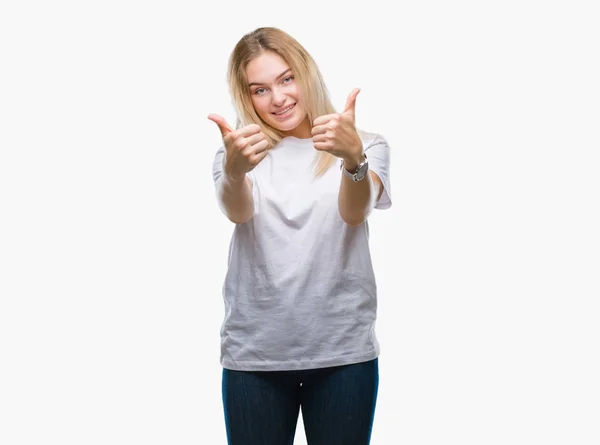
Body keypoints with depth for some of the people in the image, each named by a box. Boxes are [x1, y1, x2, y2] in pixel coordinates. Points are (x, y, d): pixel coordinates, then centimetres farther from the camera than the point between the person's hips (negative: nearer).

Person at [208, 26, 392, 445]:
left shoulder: (366, 145, 4)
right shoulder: (240, 149, 6)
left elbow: (355, 212, -16)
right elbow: (236, 211, -15)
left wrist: (354, 159, -37)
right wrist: (234, 170, -38)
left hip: (344, 349, 0)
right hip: (254, 351, 1)